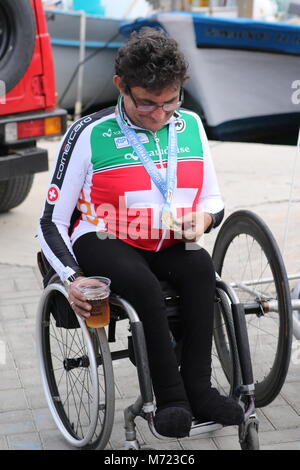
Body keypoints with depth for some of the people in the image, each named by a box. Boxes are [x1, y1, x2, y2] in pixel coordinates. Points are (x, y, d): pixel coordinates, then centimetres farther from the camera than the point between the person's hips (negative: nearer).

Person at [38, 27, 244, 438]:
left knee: (200, 267, -29)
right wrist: (73, 278, -22)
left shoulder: (190, 126, 4)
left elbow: (214, 200, 15)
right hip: (103, 243, -4)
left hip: (168, 247, 4)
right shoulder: (89, 135, -9)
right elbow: (51, 223, -6)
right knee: (144, 284, -35)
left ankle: (197, 388, -25)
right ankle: (170, 398, -25)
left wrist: (203, 218, -11)